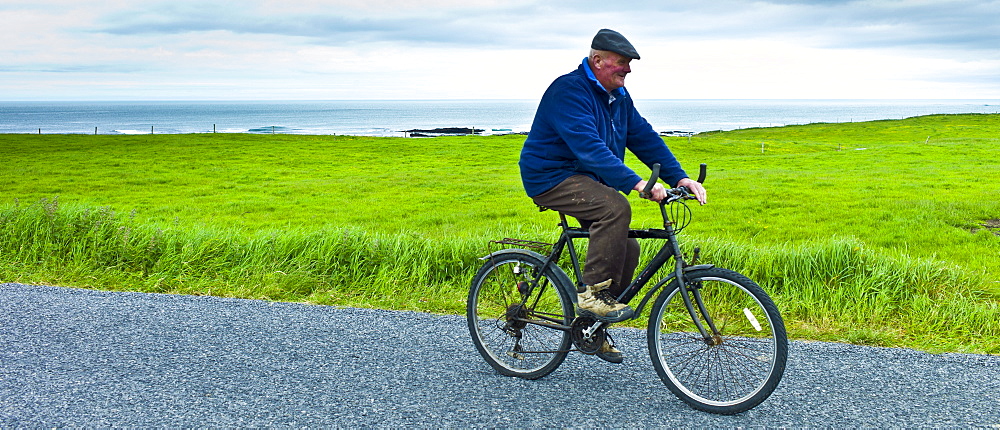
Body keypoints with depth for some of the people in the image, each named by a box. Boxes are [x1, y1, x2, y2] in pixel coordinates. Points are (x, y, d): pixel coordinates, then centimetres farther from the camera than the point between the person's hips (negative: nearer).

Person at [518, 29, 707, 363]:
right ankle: (592, 293, -21)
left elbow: (645, 138, 6)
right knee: (616, 207, -32)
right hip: (551, 177, -9)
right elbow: (590, 148, -31)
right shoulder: (569, 91, -19)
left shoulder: (618, 96, 10)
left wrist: (679, 177, -7)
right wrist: (636, 183, -39)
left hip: (586, 181, 9)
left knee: (626, 249, 1)